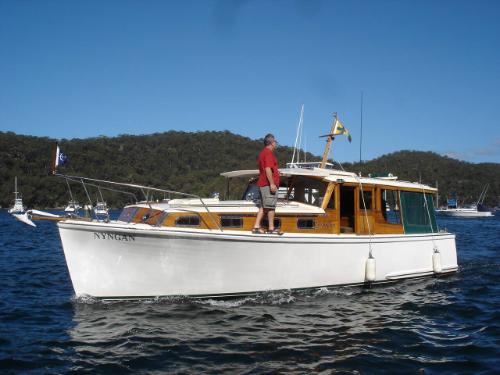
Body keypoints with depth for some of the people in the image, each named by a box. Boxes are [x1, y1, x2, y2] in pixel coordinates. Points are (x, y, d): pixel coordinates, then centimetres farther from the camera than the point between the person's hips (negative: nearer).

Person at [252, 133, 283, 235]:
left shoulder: (263, 153, 20)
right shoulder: (269, 153, -12)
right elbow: (268, 169, -21)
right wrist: (272, 183, -23)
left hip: (263, 184, 10)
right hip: (268, 184, -10)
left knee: (263, 206, 10)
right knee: (271, 206, -6)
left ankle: (256, 226, 8)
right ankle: (271, 228, -2)